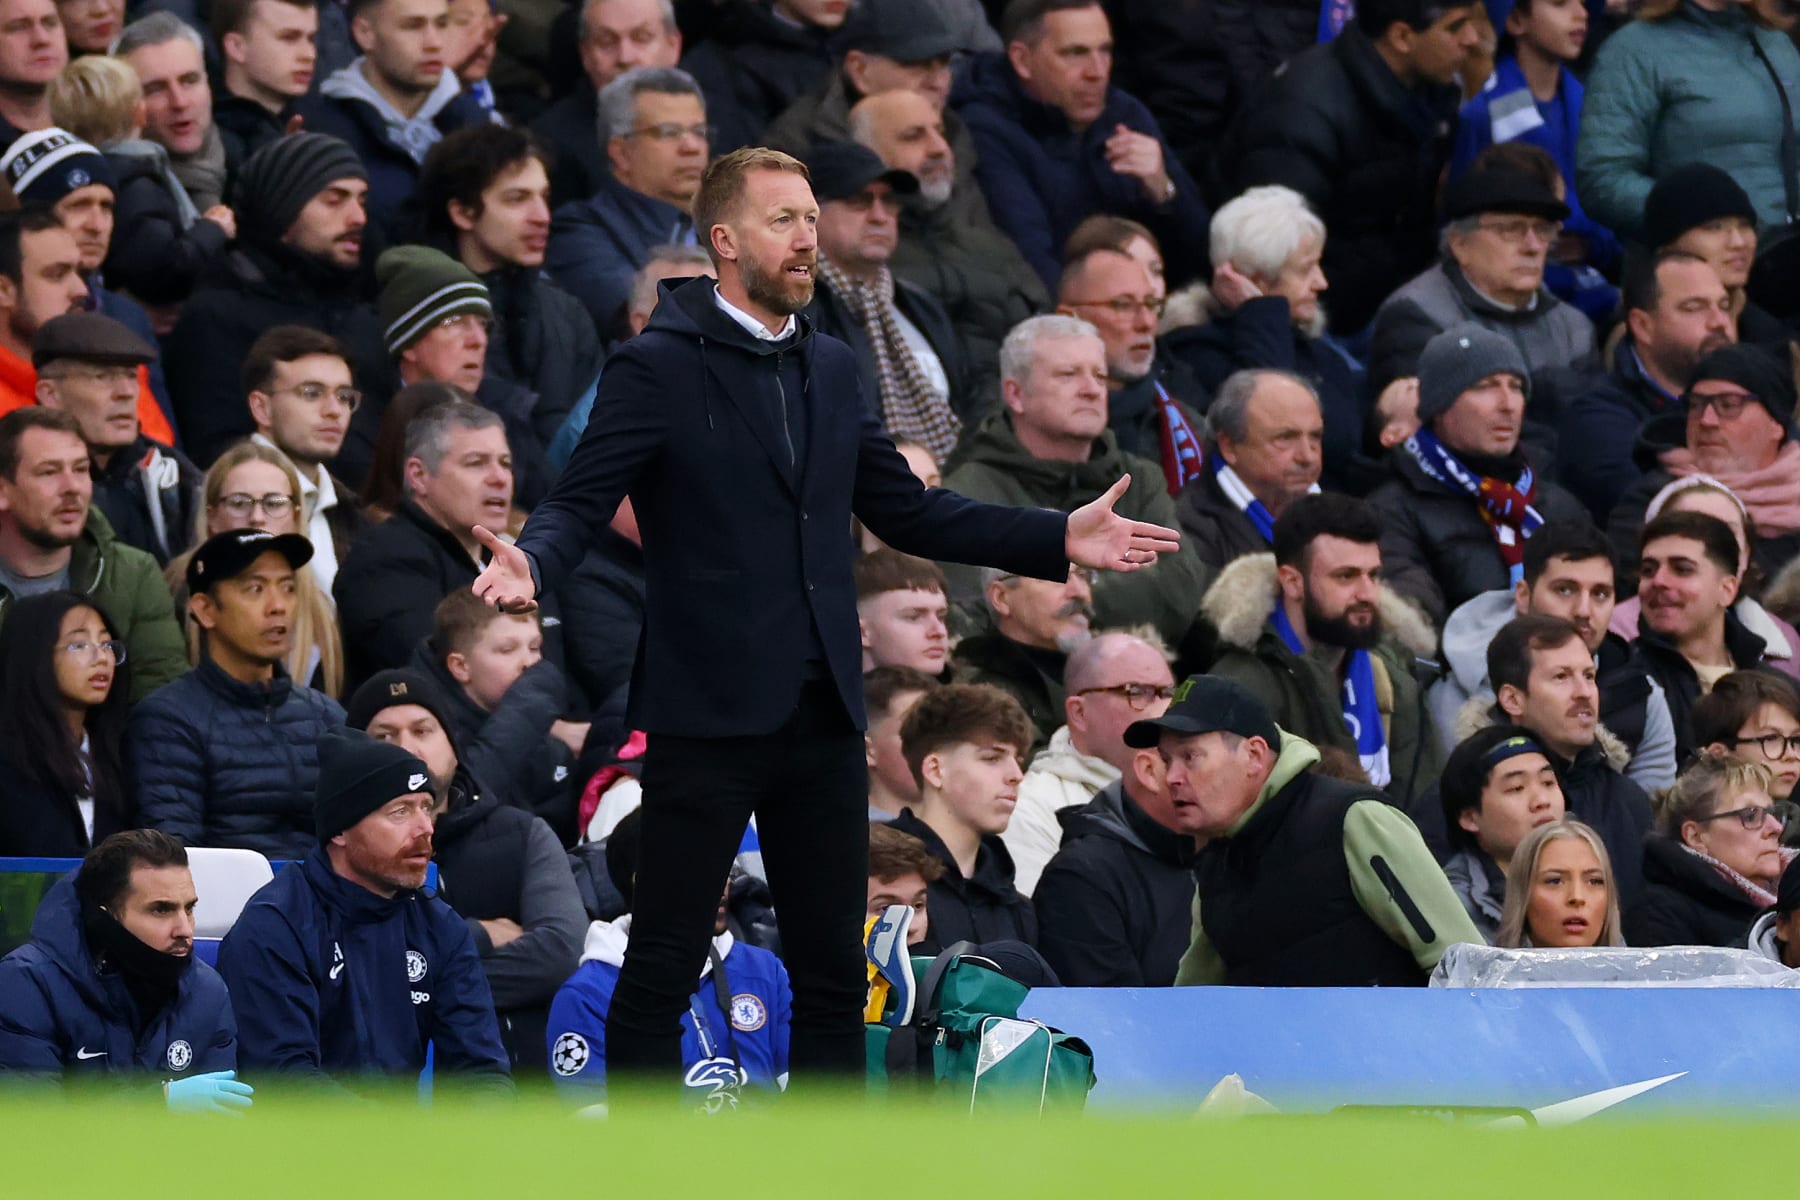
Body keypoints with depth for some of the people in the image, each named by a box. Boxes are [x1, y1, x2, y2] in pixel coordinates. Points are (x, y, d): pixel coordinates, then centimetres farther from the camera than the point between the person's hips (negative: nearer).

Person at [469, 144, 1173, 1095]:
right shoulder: (657, 367, -5)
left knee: (833, 970, 10)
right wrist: (532, 562, -34)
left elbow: (906, 510, 18)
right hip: (708, 716, -6)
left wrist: (1059, 539, 10)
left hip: (821, 719, 6)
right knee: (664, 964, -3)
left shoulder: (832, 369, 15)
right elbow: (581, 501, -12)